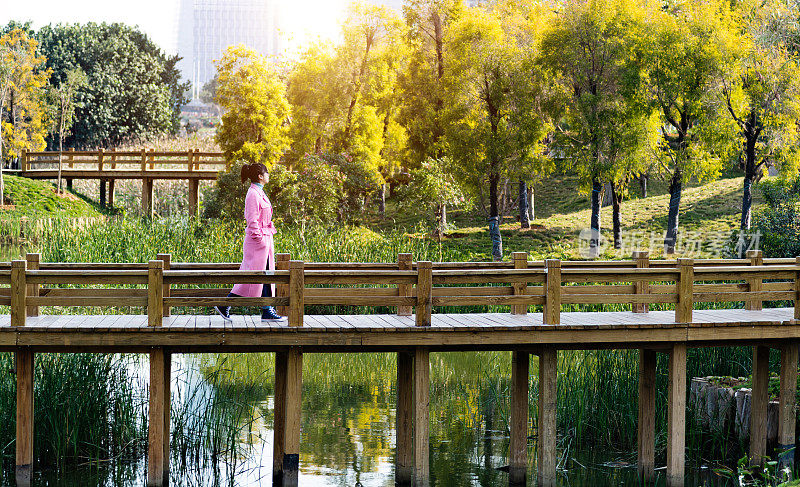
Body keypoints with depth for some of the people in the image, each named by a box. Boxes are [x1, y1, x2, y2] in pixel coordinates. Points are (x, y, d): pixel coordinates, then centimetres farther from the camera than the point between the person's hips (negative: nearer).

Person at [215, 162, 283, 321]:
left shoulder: (260, 193, 15)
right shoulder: (253, 194, -15)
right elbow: (252, 221, -19)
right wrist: (259, 240, -19)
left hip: (265, 238, 10)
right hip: (257, 241, -10)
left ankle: (267, 311, 10)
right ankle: (225, 305, 1)